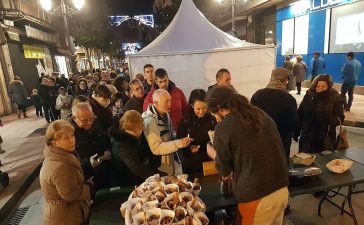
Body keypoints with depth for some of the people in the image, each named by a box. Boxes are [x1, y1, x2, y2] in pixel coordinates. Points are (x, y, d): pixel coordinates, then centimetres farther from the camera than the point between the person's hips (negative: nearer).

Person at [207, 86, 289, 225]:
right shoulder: (262, 115, 8)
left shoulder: (223, 128, -12)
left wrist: (226, 173, 22)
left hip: (256, 195, -7)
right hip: (282, 188, 7)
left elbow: (223, 163, -1)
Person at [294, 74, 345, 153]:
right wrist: (296, 132, 4)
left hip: (325, 139, -1)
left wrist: (328, 118, -28)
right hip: (307, 138, 2)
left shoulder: (335, 98, -5)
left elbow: (340, 118, -7)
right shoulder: (309, 96, -2)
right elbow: (300, 115, 2)